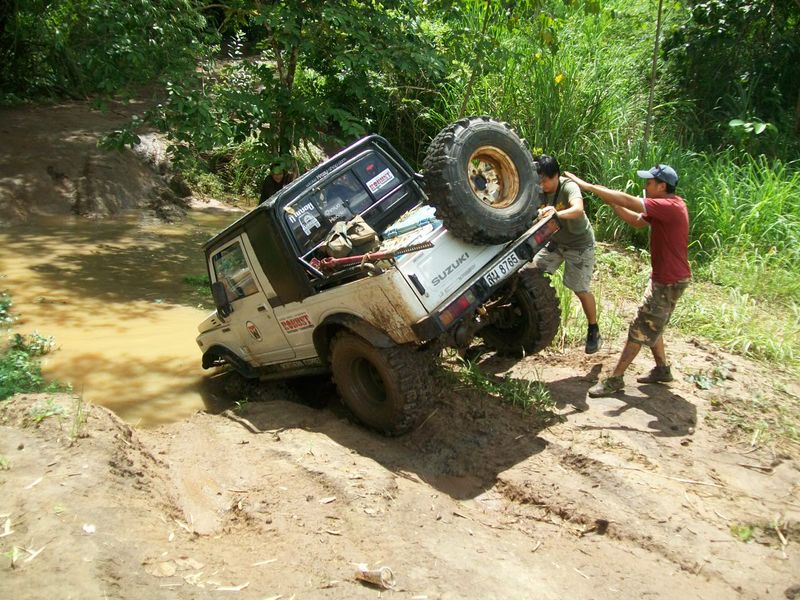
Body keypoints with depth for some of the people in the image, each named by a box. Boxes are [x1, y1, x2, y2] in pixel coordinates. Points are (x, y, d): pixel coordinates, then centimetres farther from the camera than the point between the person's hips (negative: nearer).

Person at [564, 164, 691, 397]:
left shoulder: (670, 206, -23)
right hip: (663, 277, 10)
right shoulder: (665, 208, 8)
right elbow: (637, 221, 12)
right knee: (651, 326, 20)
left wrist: (586, 185, -26)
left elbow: (626, 200, -28)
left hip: (670, 281, -10)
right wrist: (612, 204, -3)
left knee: (640, 329, -4)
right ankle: (662, 369, 34)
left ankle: (615, 379, 2)